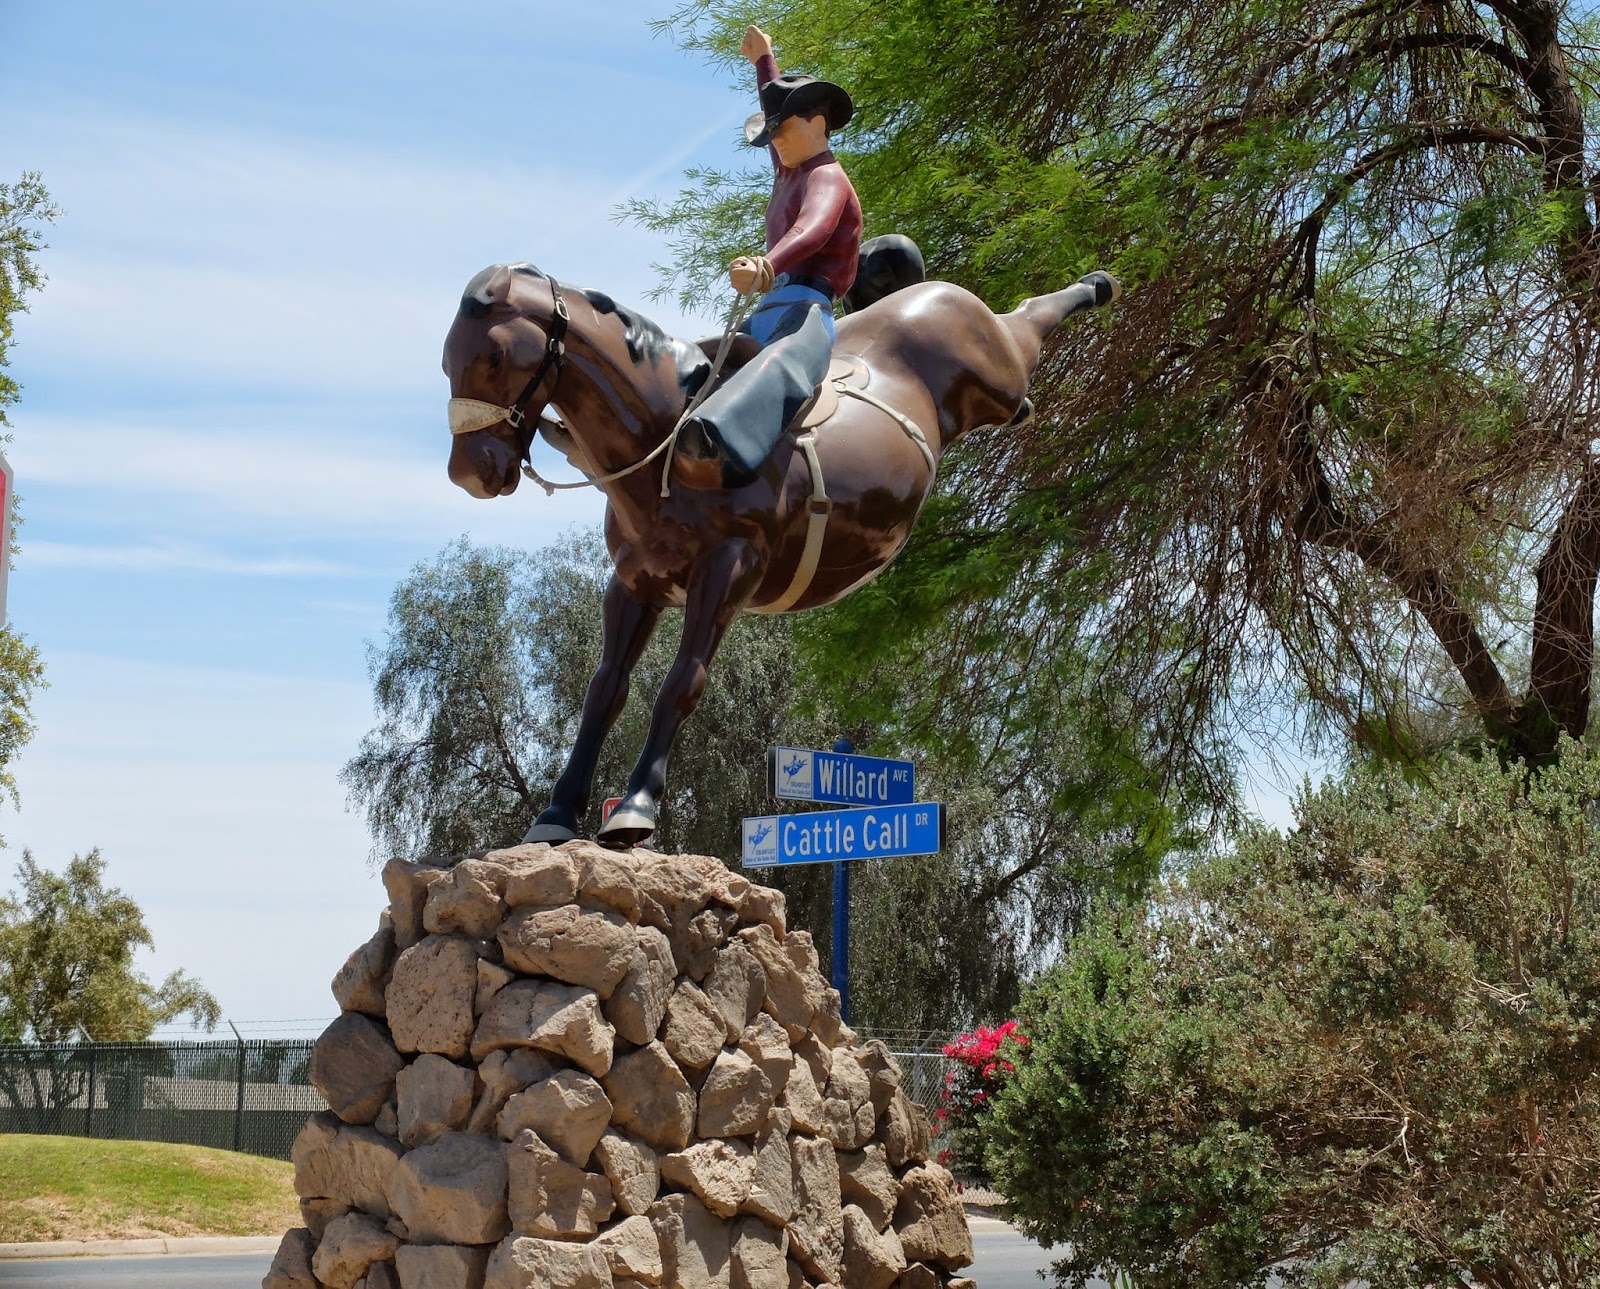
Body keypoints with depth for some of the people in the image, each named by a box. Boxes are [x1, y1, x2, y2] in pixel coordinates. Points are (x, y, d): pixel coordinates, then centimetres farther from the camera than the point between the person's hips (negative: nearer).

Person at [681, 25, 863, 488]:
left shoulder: (826, 177, 0)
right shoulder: (789, 170, 28)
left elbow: (813, 229, -25)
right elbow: (778, 105, 52)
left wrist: (767, 265, -45)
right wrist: (763, 60, 66)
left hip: (803, 308, -13)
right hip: (767, 310, 13)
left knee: (774, 366, -43)